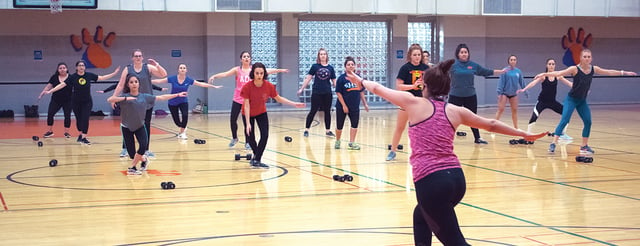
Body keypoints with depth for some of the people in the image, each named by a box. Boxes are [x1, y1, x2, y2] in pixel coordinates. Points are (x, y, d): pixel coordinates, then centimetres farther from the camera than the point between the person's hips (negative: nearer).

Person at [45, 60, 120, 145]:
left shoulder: (89, 75, -5)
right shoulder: (73, 77, -10)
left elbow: (102, 78, -1)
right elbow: (62, 84, -12)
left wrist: (114, 73, -7)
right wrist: (50, 91, -18)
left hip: (87, 102, 0)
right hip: (76, 102, 0)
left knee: (85, 119, -7)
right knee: (79, 119, 10)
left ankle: (84, 137, -5)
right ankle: (80, 134, 29)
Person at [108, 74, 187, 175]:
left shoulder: (144, 96, -4)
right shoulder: (125, 96, -14)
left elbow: (161, 97, 1)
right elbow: (109, 100, -28)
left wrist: (177, 95, 2)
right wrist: (125, 98, -38)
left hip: (140, 126, 2)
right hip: (126, 127, -2)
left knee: (143, 145, -24)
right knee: (132, 154, -3)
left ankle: (132, 168, -4)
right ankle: (143, 160, 32)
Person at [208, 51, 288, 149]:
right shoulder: (237, 70, -2)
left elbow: (267, 71, -4)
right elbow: (225, 74, -13)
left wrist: (279, 70, -13)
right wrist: (214, 76, -28)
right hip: (237, 99, 0)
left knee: (247, 122, 1)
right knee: (232, 119, -1)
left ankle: (247, 142, 16)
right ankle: (234, 138, 24)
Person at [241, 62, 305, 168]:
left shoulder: (269, 86, -23)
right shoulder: (247, 87, -30)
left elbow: (279, 98, -6)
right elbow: (246, 105, -25)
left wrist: (294, 104, -11)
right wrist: (248, 123, -27)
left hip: (261, 113, 2)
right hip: (249, 114, -2)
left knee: (265, 135, -13)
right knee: (250, 137, 4)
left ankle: (256, 160, -4)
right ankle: (256, 155, 32)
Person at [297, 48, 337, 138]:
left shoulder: (330, 68, 6)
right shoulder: (315, 66, 0)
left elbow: (334, 81, 10)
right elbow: (308, 78, 1)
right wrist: (301, 89, -2)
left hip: (327, 93, 3)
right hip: (316, 93, -3)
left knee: (327, 112, 8)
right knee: (313, 111, 1)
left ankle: (328, 130, 17)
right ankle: (306, 130, 8)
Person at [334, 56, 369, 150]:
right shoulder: (341, 78, -11)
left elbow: (361, 92, 9)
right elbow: (338, 93, -11)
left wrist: (365, 104, 8)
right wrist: (344, 105, -14)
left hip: (355, 106, 3)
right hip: (342, 106, -3)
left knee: (355, 124, 0)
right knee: (339, 125, 8)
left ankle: (352, 143, 7)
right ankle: (337, 141, 28)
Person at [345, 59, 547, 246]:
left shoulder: (414, 103, 2)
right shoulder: (456, 111, 13)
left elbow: (379, 89, 16)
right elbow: (492, 124, 24)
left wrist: (362, 81, 36)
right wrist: (524, 134, 36)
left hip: (431, 182, -6)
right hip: (456, 179, 6)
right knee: (420, 216, 33)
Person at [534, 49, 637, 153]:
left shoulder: (593, 69, -2)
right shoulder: (575, 69, -17)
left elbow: (609, 72, 8)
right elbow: (559, 73, -26)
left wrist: (624, 72, 12)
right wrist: (545, 74, -38)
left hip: (582, 101, 5)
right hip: (571, 99, -5)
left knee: (588, 122, 1)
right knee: (564, 121, -17)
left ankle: (584, 146, 15)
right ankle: (553, 143, -17)